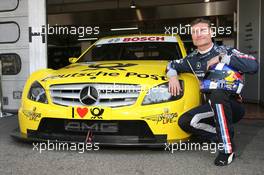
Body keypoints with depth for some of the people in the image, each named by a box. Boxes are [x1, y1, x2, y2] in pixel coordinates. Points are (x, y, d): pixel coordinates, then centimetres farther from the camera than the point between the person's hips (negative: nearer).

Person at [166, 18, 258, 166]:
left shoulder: (225, 51, -7)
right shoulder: (192, 59, 7)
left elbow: (253, 66, -22)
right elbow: (172, 64, 24)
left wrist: (222, 58, -22)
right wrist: (173, 76, 1)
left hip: (232, 106, -5)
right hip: (213, 106, 5)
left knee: (217, 94, -38)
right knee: (185, 122, -16)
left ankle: (228, 149, -30)